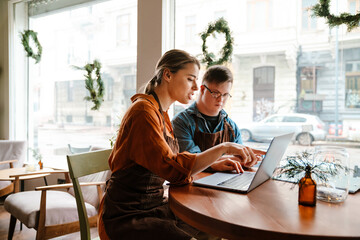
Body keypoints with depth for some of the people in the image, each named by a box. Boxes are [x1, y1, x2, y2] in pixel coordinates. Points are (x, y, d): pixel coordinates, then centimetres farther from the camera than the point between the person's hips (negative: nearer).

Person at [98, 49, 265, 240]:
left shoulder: (161, 113, 11)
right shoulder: (144, 112, -20)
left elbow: (173, 159, 14)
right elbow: (172, 169, -28)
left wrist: (216, 164, 3)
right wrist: (222, 148, -24)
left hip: (154, 206, 9)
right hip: (126, 217, -8)